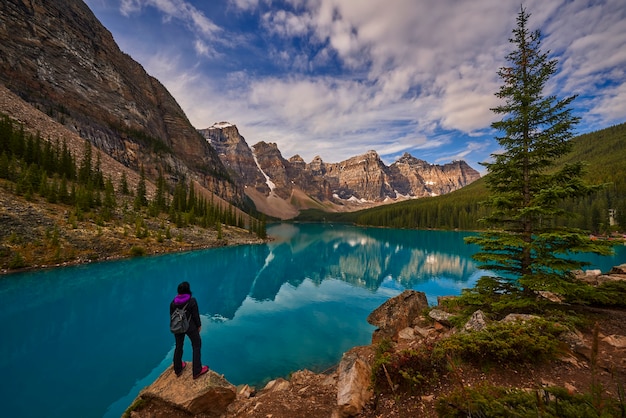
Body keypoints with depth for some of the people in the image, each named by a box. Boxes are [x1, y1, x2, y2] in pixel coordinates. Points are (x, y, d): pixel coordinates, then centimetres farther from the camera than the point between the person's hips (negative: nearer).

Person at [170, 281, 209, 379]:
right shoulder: (192, 301, -20)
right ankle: (197, 371, 18)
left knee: (178, 346, 22)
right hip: (190, 327, -4)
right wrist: (199, 325, 2)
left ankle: (177, 369, 40)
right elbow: (195, 315, -14)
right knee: (196, 346, 11)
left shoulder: (173, 302, -7)